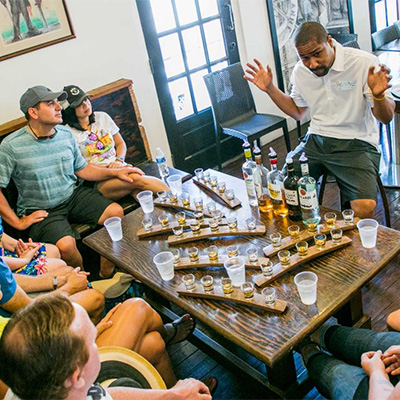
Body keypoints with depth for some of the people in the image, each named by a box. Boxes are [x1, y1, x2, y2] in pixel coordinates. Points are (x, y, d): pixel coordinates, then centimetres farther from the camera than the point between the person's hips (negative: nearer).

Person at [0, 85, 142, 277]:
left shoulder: (65, 134, 2)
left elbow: (81, 169, 13)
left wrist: (115, 172, 1)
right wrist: (18, 222, -14)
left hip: (73, 196, 5)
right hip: (40, 210, -5)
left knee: (116, 212, -16)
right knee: (66, 245, -32)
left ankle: (106, 275, -2)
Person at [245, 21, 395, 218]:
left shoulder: (364, 63, -11)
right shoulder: (300, 71, 5)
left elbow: (386, 118, -7)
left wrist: (378, 96, -29)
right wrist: (270, 89, 9)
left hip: (356, 143, -4)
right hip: (316, 141, 5)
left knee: (365, 208, -29)